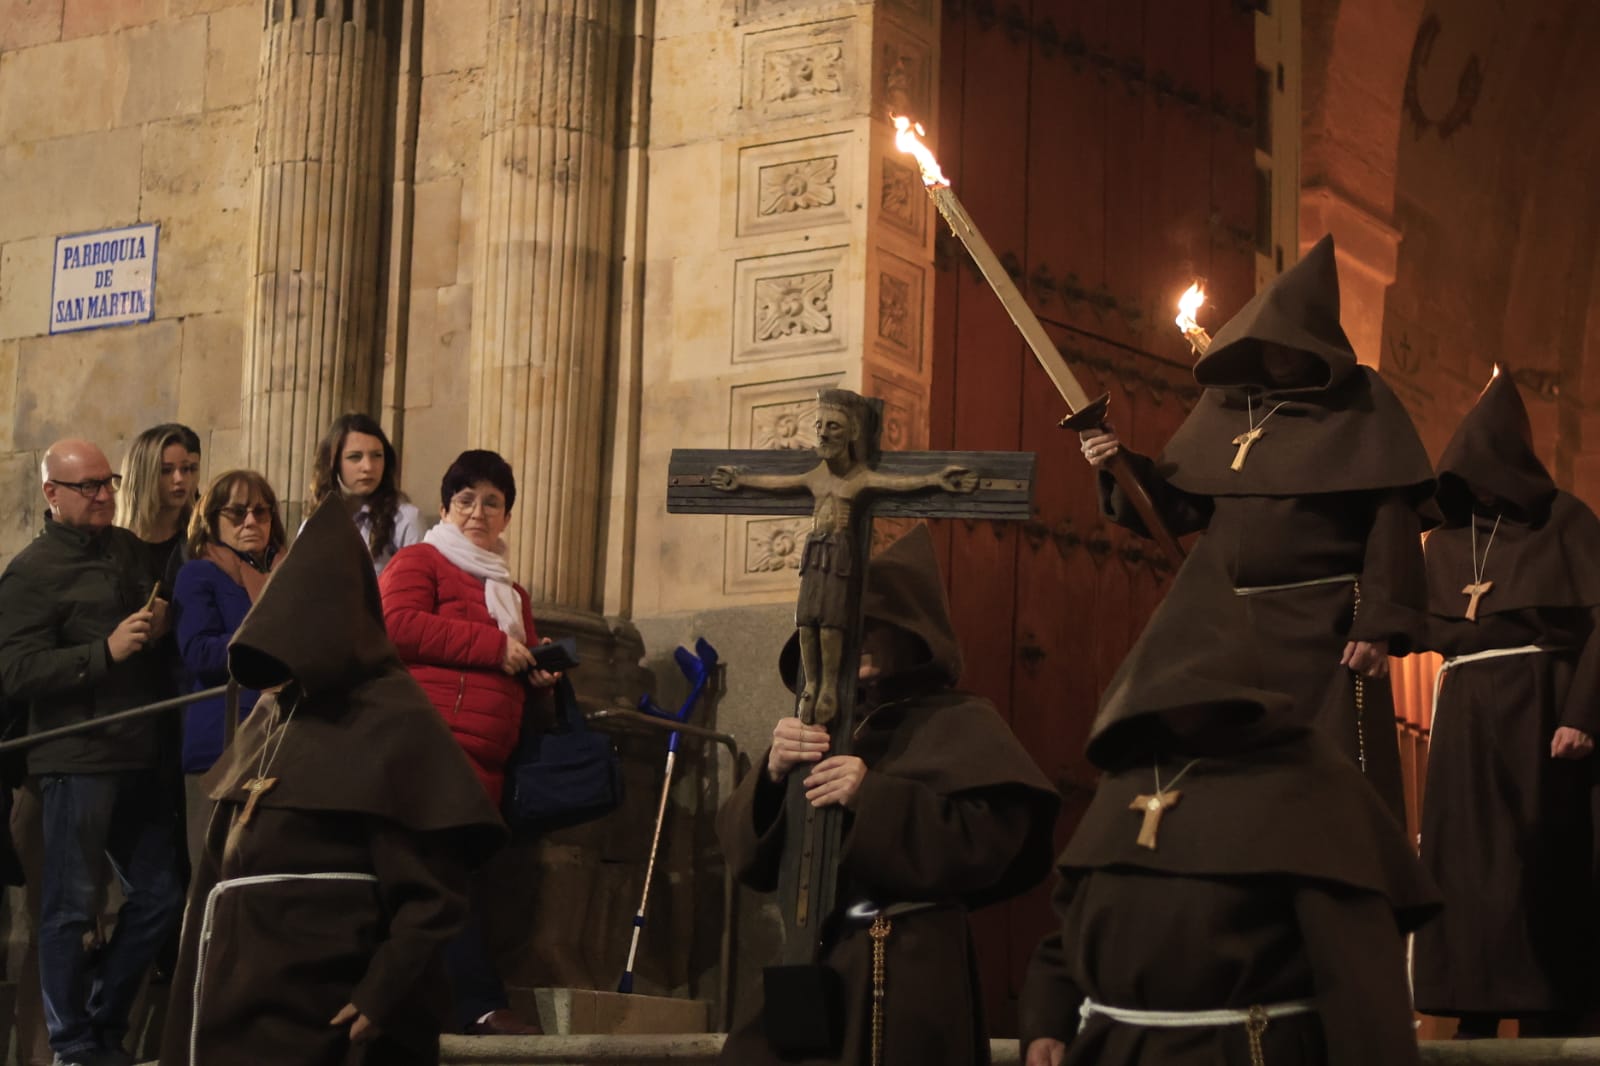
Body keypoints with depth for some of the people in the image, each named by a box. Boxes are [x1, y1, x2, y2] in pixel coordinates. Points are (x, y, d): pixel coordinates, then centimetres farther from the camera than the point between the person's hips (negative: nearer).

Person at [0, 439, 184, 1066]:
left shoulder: (130, 550, 12)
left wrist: (160, 627, 6)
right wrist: (106, 651, -23)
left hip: (138, 755, 7)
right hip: (77, 760, -7)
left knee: (159, 895, 12)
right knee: (70, 908, 0)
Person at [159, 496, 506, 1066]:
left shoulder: (394, 724, -10)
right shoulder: (271, 716, 12)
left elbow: (431, 891, -14)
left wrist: (381, 998, -19)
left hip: (318, 1011, -7)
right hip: (239, 986, 7)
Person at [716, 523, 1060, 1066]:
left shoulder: (959, 724, 0)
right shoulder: (831, 726, 16)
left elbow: (987, 842, -16)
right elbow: (748, 849, 9)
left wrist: (874, 798, -21)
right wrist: (773, 773, -10)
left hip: (907, 973, -6)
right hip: (812, 964, 6)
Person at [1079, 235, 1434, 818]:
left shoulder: (1359, 402, 0)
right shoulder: (1223, 402, 13)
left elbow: (1393, 515, -7)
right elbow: (1180, 507, 15)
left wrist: (1381, 624, -16)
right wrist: (1122, 466, -3)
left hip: (1319, 631, -5)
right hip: (1218, 625, 5)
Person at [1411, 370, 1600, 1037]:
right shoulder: (1445, 537, 16)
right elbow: (1421, 624, 13)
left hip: (1536, 704, -5)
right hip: (1463, 712, 5)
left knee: (1539, 861, -7)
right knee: (1465, 863, -2)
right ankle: (1476, 1021, -1)